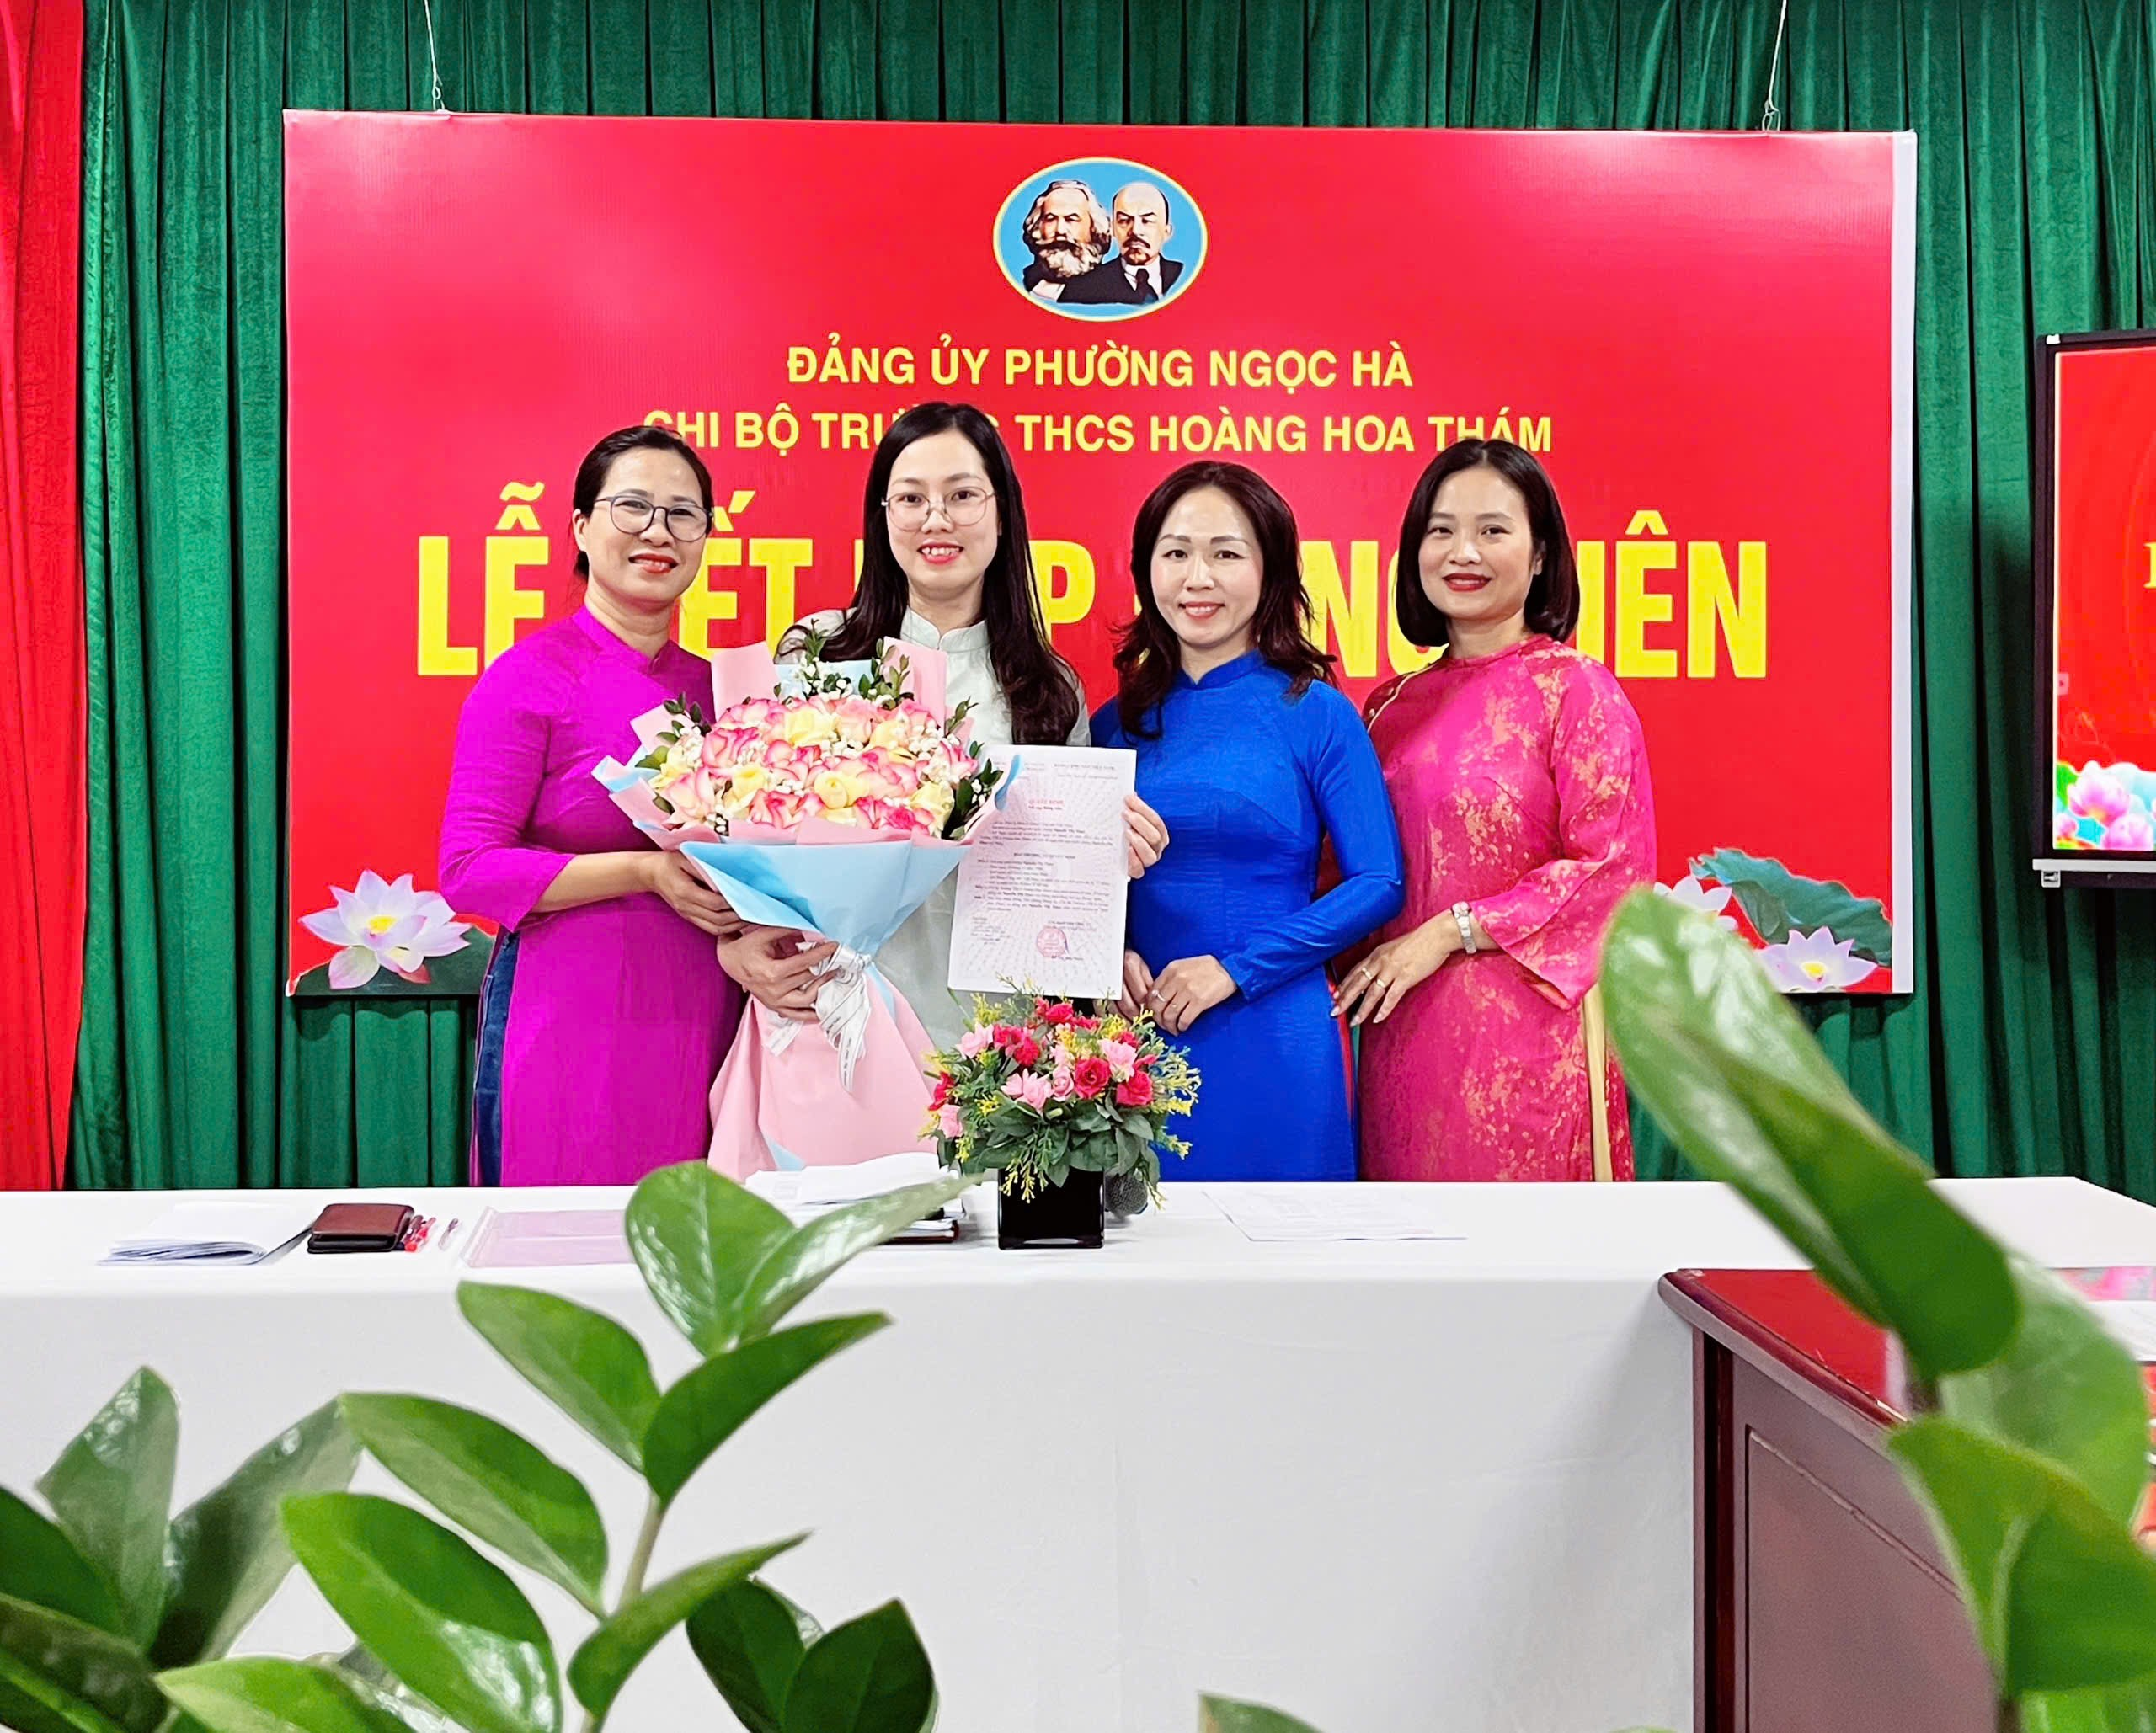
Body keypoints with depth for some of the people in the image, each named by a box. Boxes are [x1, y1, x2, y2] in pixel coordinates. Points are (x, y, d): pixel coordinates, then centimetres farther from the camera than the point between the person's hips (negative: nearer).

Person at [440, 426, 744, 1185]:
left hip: (702, 1026, 5)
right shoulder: (532, 675, -4)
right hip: (572, 1023, -5)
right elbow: (469, 869, -11)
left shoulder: (715, 688, 12)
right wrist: (646, 871, -18)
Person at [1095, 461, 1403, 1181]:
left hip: (1272, 1046, -3)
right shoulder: (1116, 723, 9)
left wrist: (1238, 967, -12)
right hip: (1136, 1037, 3)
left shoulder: (1316, 714, -2)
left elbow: (1380, 882, -6)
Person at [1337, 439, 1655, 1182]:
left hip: (1525, 1033, -5)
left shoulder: (1576, 690, -4)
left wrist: (1451, 931, -12)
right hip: (1403, 1031, 5)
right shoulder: (1394, 705, 11)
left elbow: (1614, 867, -10)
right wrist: (1360, 957, -1)